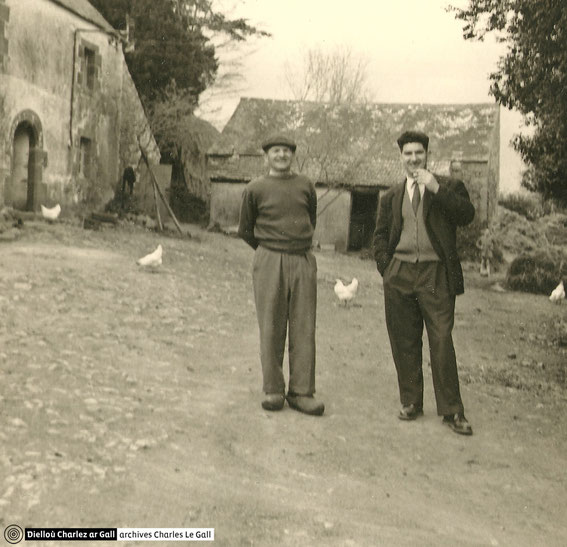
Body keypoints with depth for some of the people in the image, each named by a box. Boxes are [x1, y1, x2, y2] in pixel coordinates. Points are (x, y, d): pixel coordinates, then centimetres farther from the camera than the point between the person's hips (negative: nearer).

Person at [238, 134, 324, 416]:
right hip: (269, 263, -2)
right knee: (271, 327, 0)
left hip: (303, 261, 2)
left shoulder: (305, 186, 10)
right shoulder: (255, 188, 3)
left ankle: (301, 391, 6)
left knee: (304, 328, 0)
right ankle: (273, 390, 10)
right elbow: (245, 230, 12)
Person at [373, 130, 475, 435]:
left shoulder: (449, 187, 6)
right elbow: (380, 235, 18)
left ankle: (451, 411, 3)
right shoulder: (391, 197, 16)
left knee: (441, 341, -6)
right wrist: (386, 268, 4)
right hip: (399, 276, 3)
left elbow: (467, 215, -11)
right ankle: (411, 403, 20)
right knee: (404, 342, 7)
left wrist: (436, 188, -16)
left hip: (436, 275, -3)